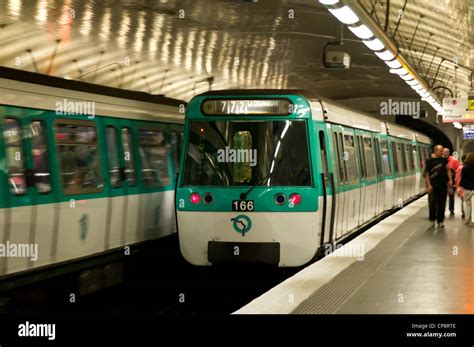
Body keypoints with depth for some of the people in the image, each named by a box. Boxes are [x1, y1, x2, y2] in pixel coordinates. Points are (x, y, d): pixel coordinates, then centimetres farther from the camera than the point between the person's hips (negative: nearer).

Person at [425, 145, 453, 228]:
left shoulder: (444, 160, 8)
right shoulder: (429, 160, -3)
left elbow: (448, 170, 10)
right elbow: (427, 174, -4)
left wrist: (450, 180, -3)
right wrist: (429, 185, -10)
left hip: (443, 185, 3)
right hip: (433, 186, -3)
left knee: (442, 204, 5)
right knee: (433, 203, 2)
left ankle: (440, 221, 12)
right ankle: (432, 220, 18)